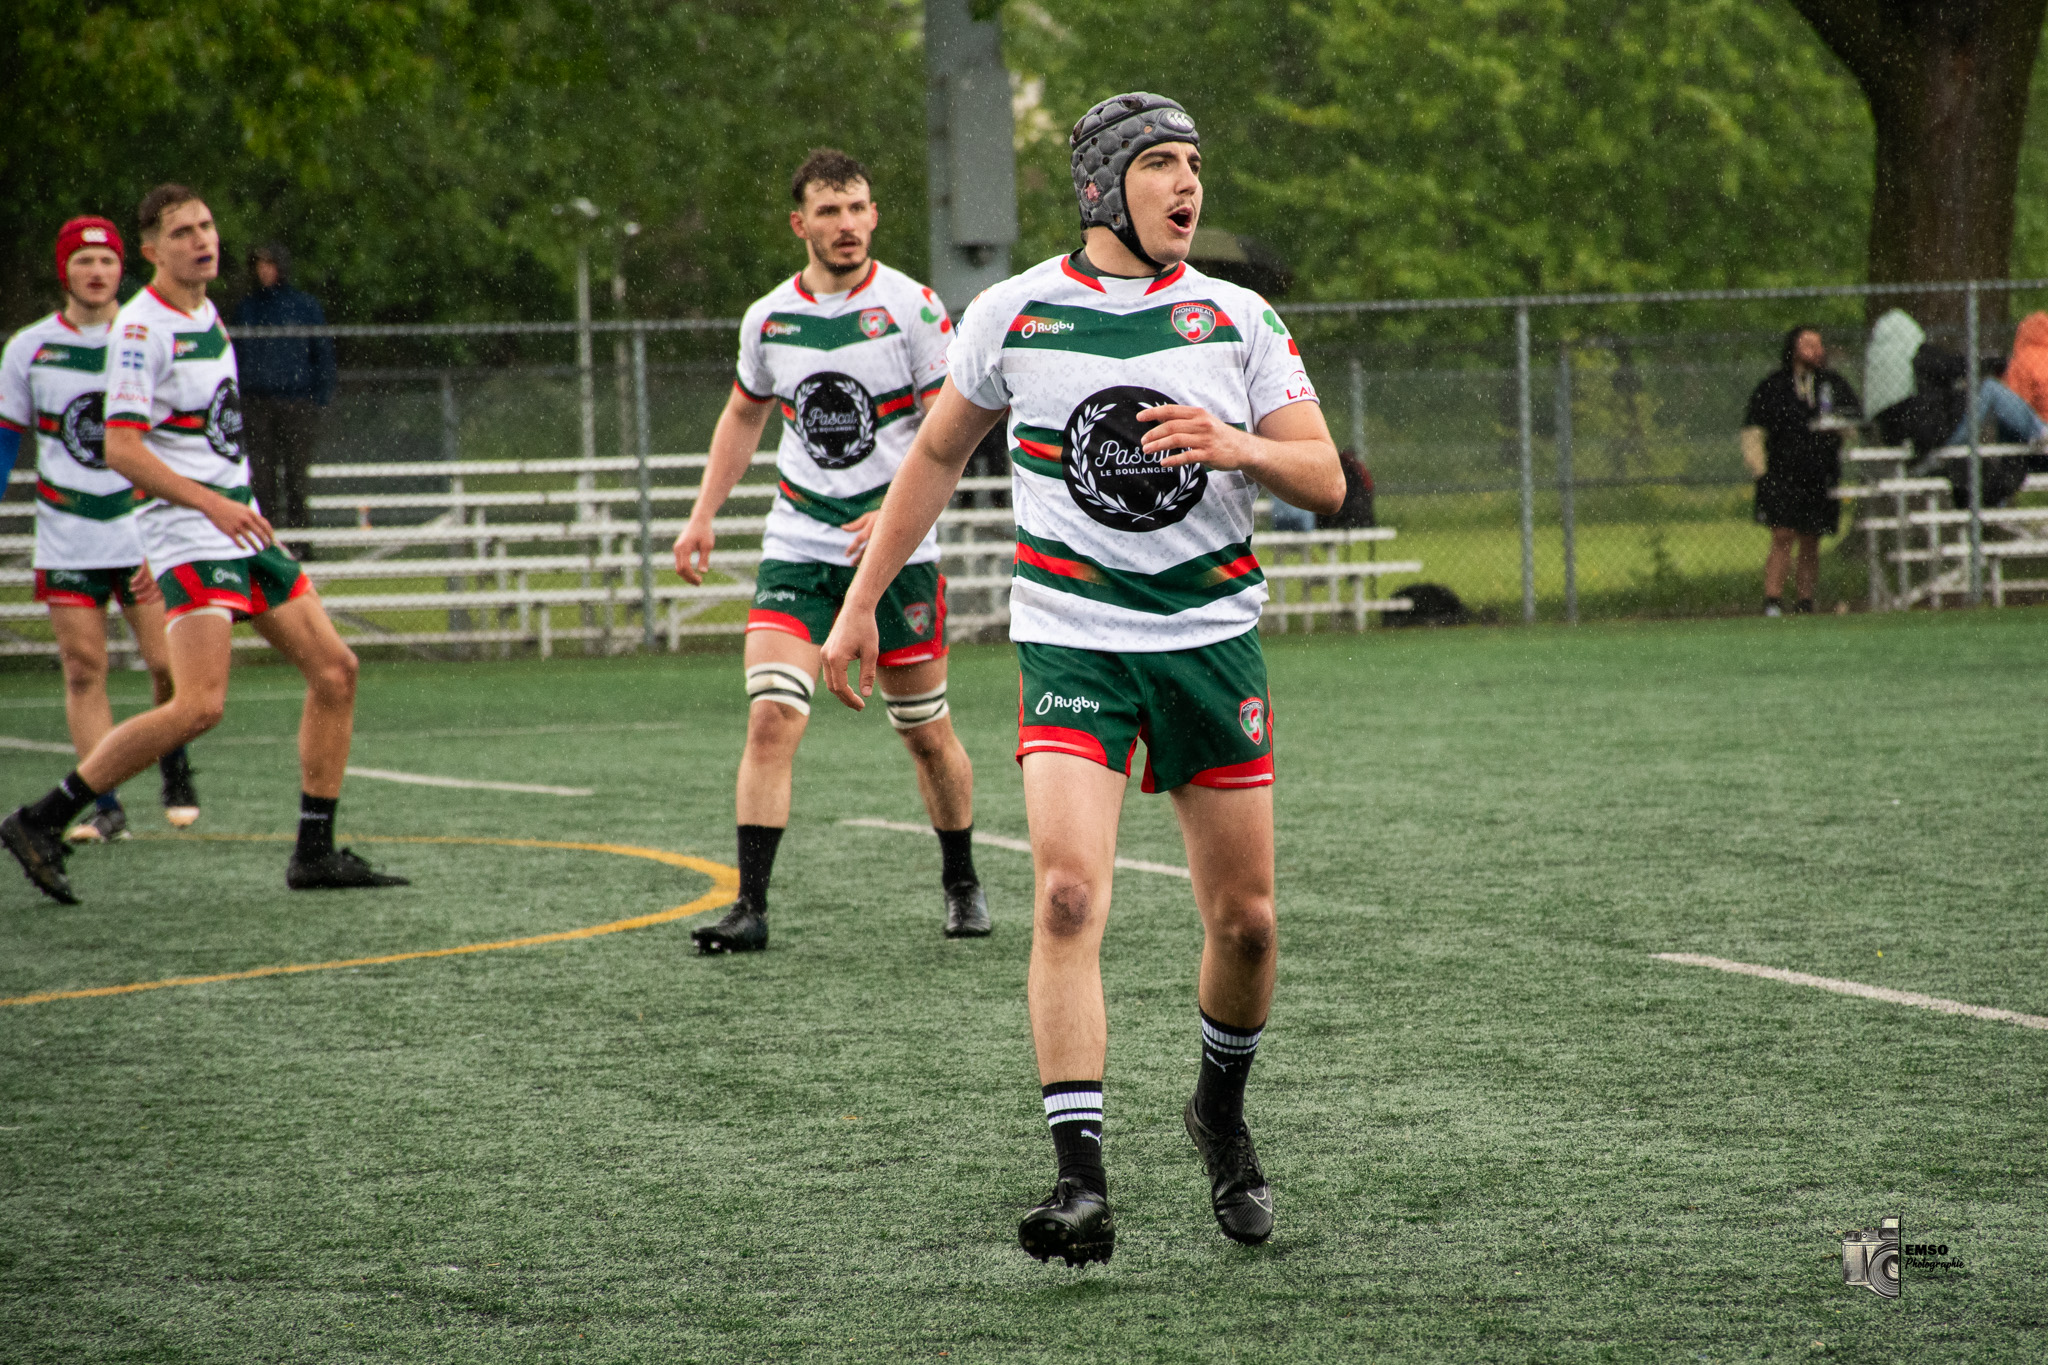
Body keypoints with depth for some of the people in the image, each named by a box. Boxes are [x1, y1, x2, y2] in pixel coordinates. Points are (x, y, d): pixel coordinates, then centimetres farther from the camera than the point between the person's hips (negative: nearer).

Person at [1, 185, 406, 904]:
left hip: (238, 526, 9)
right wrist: (212, 505, -26)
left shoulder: (208, 315, 14)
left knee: (334, 669, 4)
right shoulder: (141, 326, -13)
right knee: (199, 705, -21)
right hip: (185, 536, -9)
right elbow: (121, 447, -20)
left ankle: (315, 852, 11)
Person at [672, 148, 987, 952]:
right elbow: (744, 415, 21)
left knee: (927, 732, 7)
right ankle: (750, 908, -14)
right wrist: (703, 517, 14)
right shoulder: (768, 318, 4)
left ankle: (962, 884, 30)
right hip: (797, 549, 2)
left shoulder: (911, 308, -7)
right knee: (772, 714, -14)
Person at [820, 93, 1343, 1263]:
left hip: (1213, 639, 2)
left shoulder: (1240, 321, 3)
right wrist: (861, 604, 13)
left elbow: (1326, 482, 1)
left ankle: (1223, 1109, 35)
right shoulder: (1014, 314, 1)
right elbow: (938, 457, 14)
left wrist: (1238, 447, -20)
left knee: (1247, 919, 6)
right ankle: (1083, 1182, -21)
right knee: (1068, 897, -19)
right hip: (1070, 639, -2)